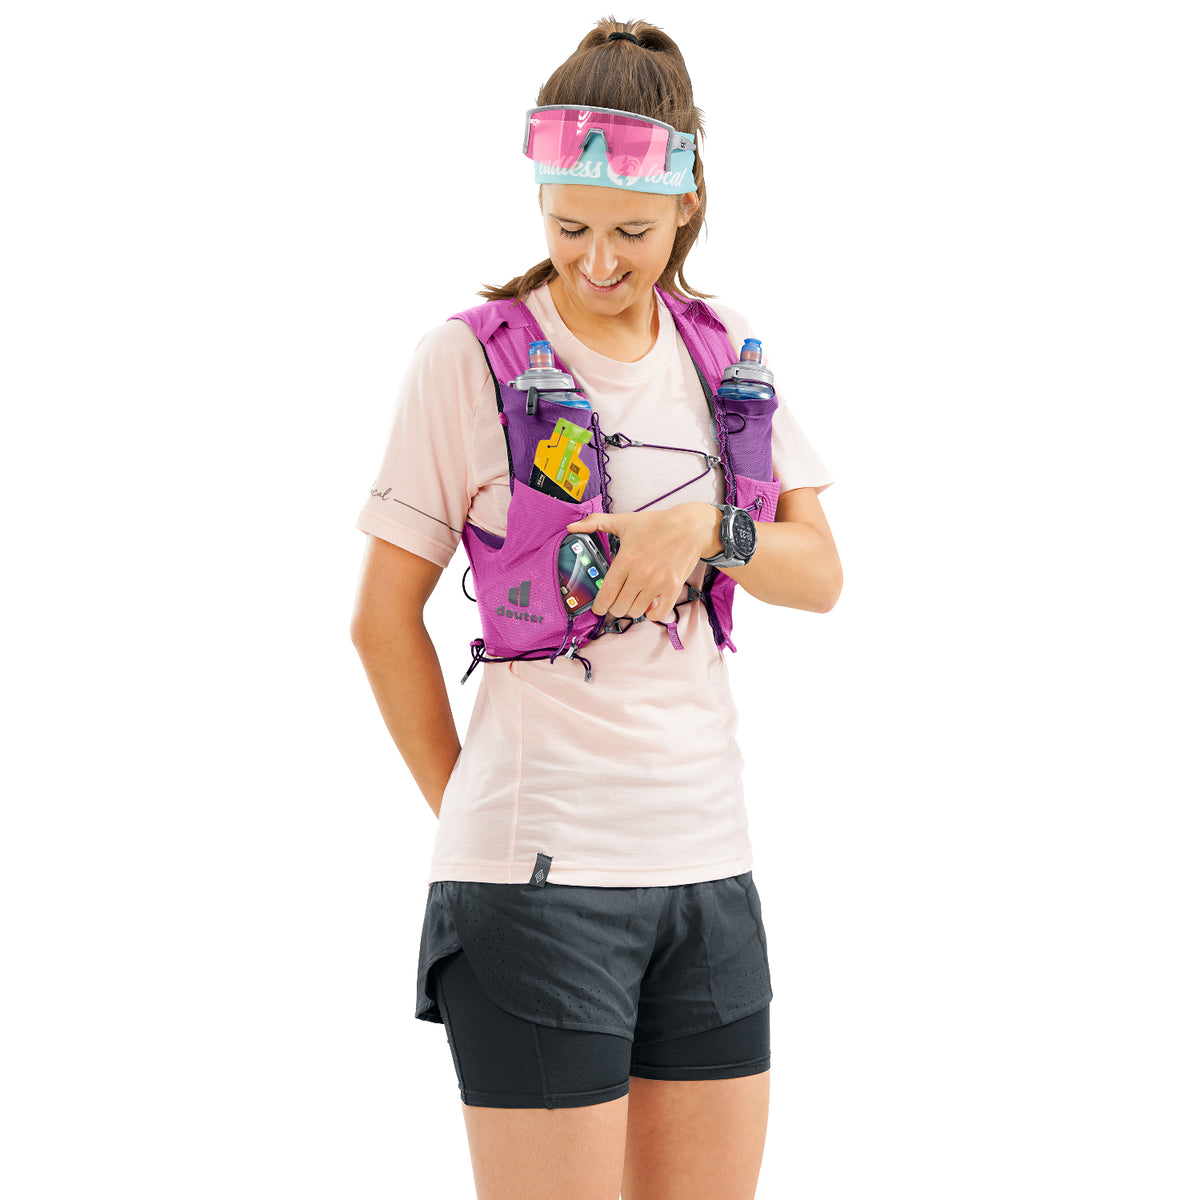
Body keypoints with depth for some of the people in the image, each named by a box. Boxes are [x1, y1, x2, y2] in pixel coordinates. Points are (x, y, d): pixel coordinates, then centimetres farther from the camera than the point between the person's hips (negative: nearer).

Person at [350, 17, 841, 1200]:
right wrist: (467, 815, 3)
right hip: (537, 869, -5)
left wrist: (707, 529, -13)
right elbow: (383, 617, -1)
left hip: (707, 857, 5)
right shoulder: (468, 359, -5)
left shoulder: (724, 351, 9)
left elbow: (820, 575, 7)